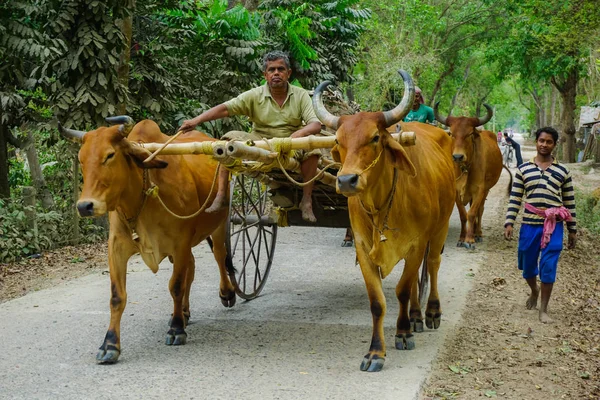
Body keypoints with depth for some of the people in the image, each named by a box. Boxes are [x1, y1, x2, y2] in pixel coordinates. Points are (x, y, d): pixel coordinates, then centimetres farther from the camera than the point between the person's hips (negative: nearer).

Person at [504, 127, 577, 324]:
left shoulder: (562, 171, 5)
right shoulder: (523, 169, 4)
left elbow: (569, 203, 8)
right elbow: (514, 199, 3)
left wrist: (572, 229, 9)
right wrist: (509, 223, -6)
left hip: (553, 227, -1)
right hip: (529, 225, 1)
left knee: (548, 268, -4)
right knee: (528, 266, 13)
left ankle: (543, 310, 7)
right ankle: (534, 291, 44)